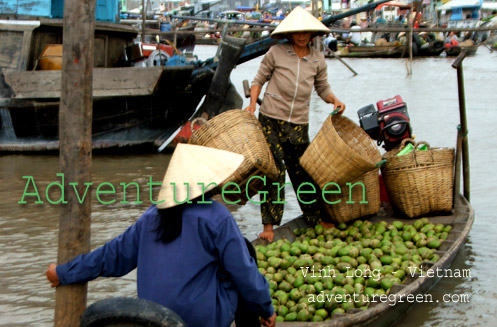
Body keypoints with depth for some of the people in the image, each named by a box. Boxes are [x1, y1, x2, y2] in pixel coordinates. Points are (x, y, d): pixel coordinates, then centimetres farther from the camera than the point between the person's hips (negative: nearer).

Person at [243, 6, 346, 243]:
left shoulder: (317, 59, 6)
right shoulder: (276, 53, -3)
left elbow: (323, 87, 16)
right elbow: (259, 79, 5)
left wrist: (334, 100, -4)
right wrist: (252, 103, -9)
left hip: (299, 125, 2)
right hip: (271, 119, -2)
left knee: (302, 171, 9)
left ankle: (315, 218, 24)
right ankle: (269, 225, 2)